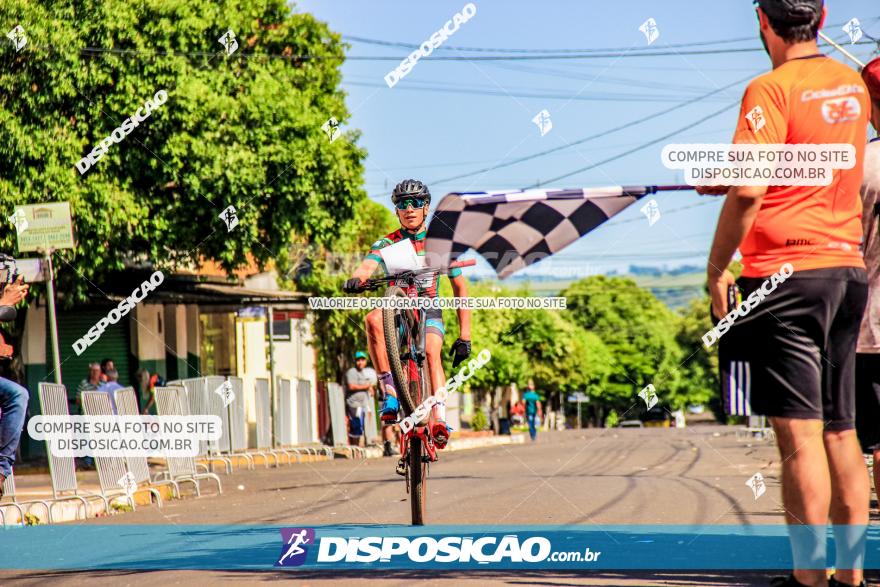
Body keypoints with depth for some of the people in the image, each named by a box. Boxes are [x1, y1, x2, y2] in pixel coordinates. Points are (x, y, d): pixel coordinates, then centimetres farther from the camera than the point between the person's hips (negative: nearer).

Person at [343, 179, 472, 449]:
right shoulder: (386, 244, -2)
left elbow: (460, 289, 4)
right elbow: (368, 267, -22)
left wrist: (464, 336, -1)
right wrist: (356, 280, -48)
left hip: (428, 311, 0)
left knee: (431, 353, -31)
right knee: (373, 319, -34)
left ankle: (440, 419, -42)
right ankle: (389, 389, -35)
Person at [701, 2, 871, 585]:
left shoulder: (772, 89, -12)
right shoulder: (853, 85, 12)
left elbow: (748, 191, -19)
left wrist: (718, 267, -9)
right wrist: (735, 175, 31)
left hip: (787, 272, -7)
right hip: (849, 270, 7)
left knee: (799, 434, -7)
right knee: (840, 431, 11)